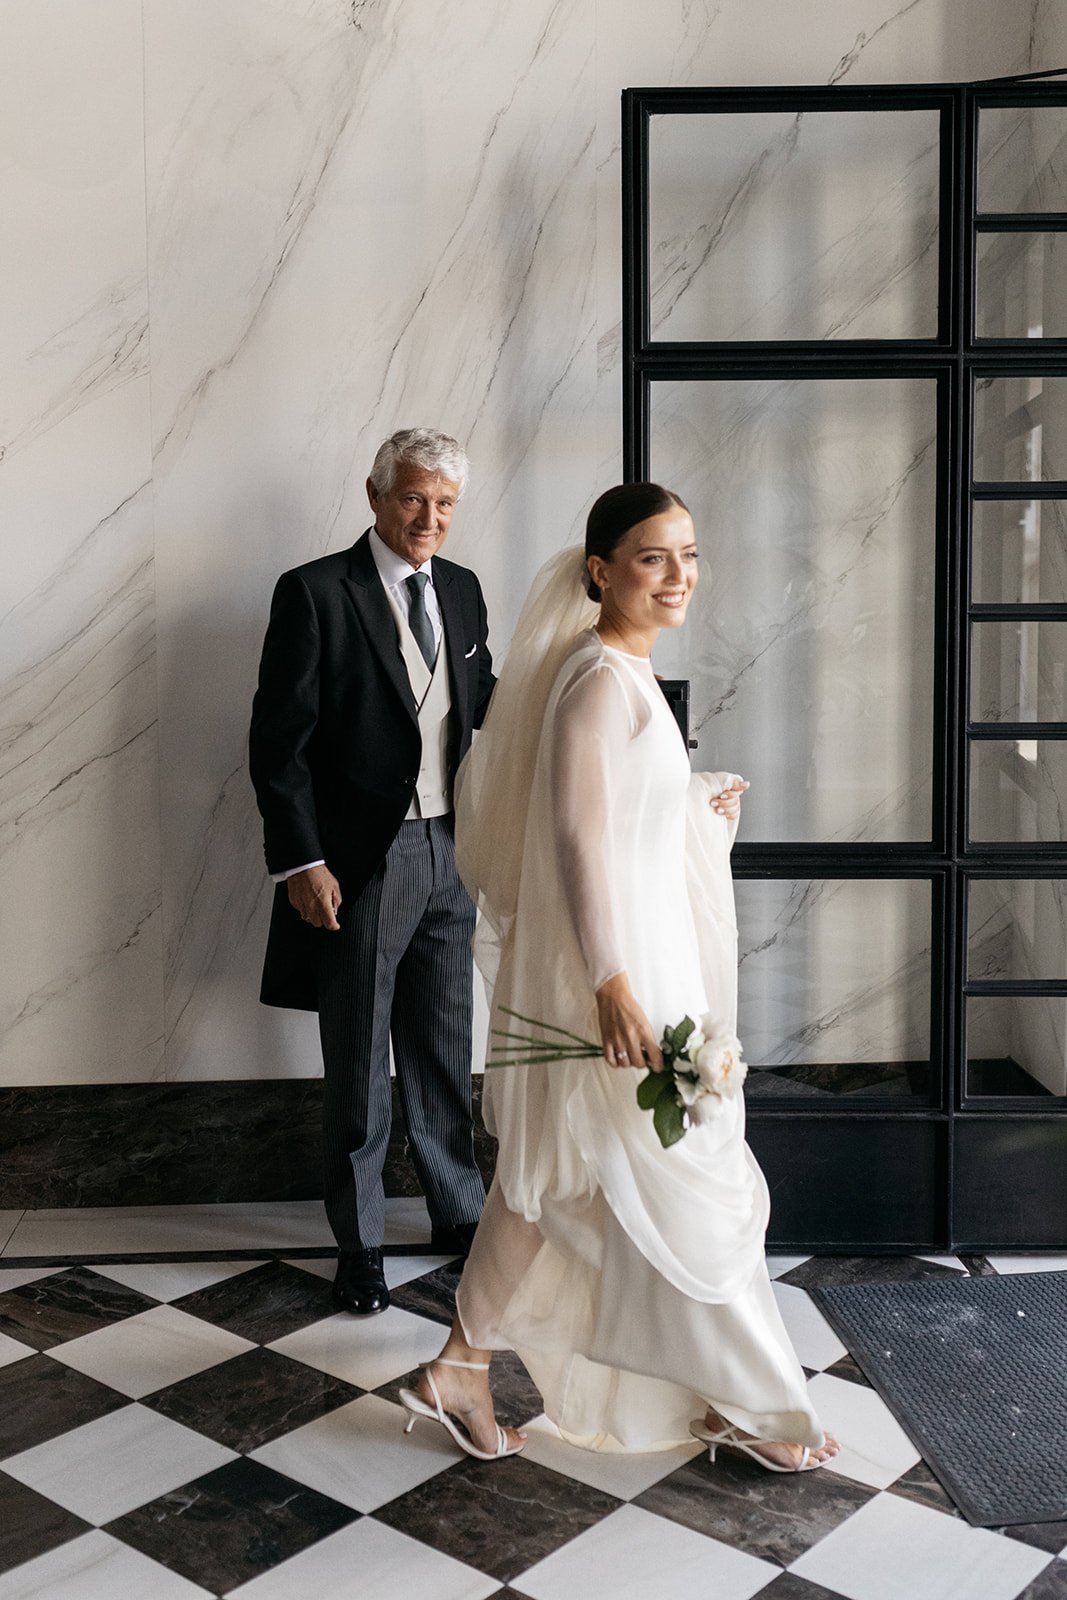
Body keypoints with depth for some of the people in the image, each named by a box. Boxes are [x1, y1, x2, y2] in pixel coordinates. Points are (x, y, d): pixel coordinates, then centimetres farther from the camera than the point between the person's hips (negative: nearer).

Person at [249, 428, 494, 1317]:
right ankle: (360, 1244, 24)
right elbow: (279, 740, -11)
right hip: (359, 865, -5)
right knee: (359, 1064, 8)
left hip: (449, 852, 5)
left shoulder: (462, 590, 8)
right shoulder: (316, 593, -10)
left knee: (445, 1050, 17)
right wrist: (300, 862, -16)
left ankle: (459, 1213, 33)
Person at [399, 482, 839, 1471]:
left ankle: (462, 1365, 28)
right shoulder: (601, 676, -18)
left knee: (554, 1174, 16)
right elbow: (575, 834, -25)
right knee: (687, 1180, 4)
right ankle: (746, 1403, 21)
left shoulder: (622, 671, 12)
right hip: (614, 959, -10)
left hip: (633, 954, 10)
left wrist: (697, 802, 22)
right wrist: (614, 984, -29)